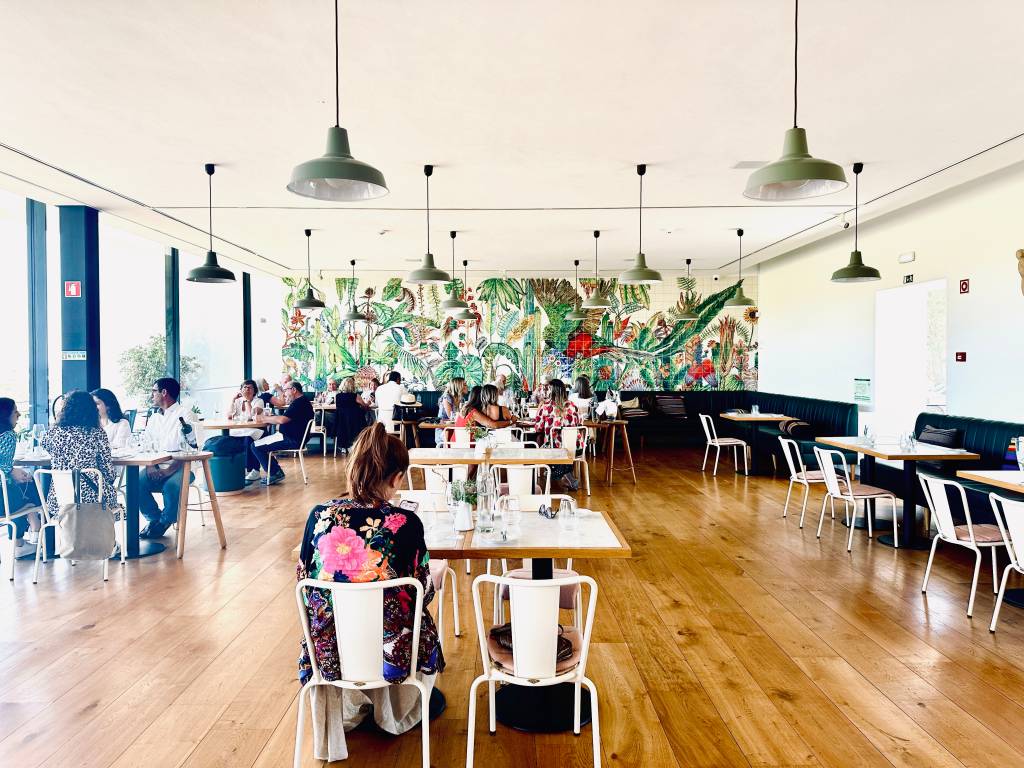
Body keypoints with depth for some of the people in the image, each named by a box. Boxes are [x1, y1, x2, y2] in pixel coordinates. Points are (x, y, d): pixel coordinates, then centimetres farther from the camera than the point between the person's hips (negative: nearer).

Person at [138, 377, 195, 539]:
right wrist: (150, 466, -7)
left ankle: (165, 521, -3)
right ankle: (154, 518, 2)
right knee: (137, 483, -22)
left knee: (172, 485, -34)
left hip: (179, 467, -6)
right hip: (157, 467, 6)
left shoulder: (184, 414, -4)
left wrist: (170, 470, -21)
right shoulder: (154, 417, 17)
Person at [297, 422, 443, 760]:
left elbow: (303, 582, 0)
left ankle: (348, 708, 41)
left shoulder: (319, 515, -14)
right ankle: (393, 714, 46)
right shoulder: (406, 524, -21)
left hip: (328, 651, 3)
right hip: (390, 654, -2)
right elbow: (422, 594, -10)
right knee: (424, 626, 32)